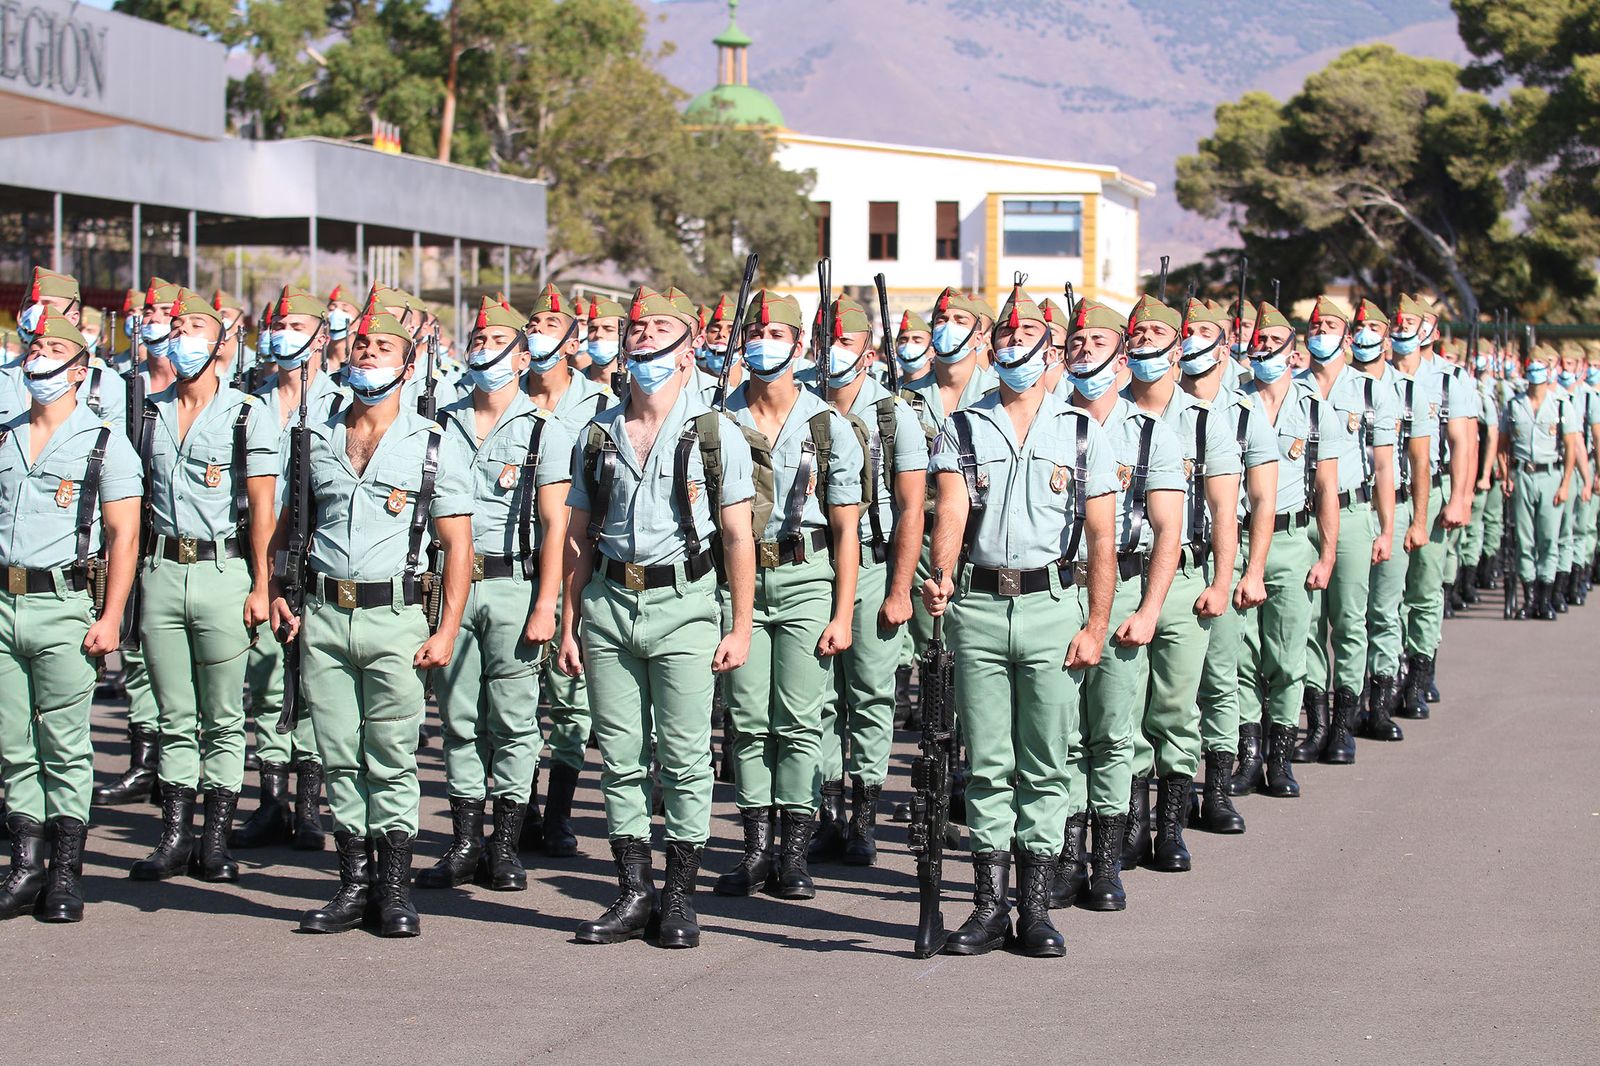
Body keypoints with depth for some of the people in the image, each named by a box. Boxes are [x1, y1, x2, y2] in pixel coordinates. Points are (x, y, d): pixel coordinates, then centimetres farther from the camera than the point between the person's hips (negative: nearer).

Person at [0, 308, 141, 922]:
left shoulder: (104, 444, 1)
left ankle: (66, 877, 0)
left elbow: (123, 538, -3)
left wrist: (110, 618, -11)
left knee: (65, 747, -3)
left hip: (63, 606, -5)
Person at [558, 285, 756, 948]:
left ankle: (680, 898, 4)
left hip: (683, 603, -3)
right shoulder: (598, 436, 11)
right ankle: (634, 892, 13)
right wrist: (568, 625, 10)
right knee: (620, 758, 5)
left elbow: (738, 538, 0)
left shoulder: (715, 434, 1)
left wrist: (740, 628, -6)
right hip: (608, 603, 4)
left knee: (684, 758, -3)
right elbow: (578, 538, 15)